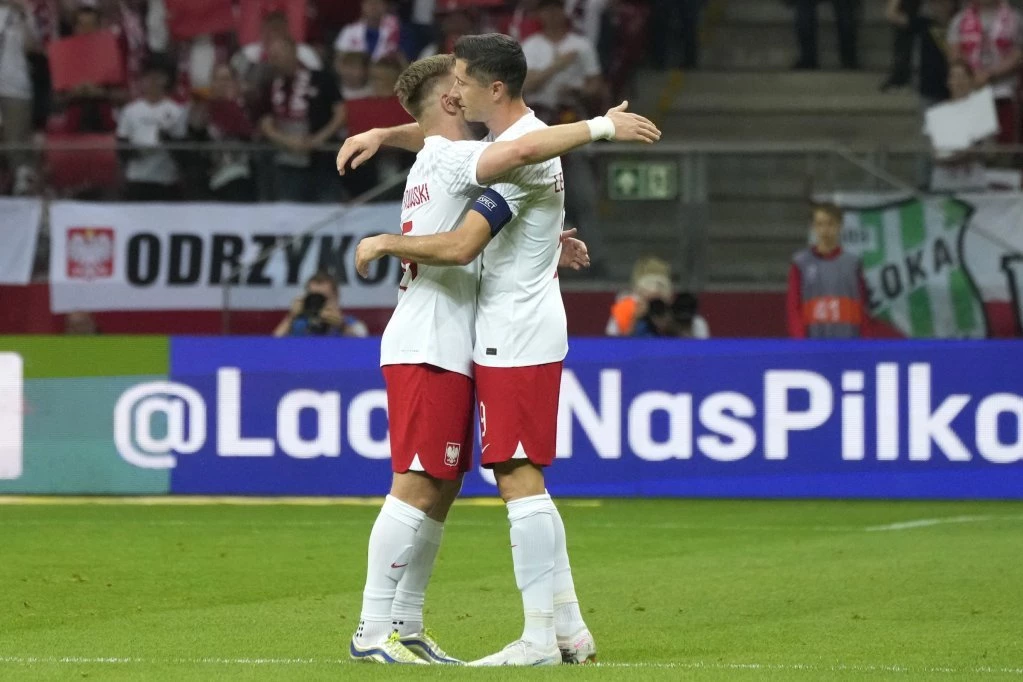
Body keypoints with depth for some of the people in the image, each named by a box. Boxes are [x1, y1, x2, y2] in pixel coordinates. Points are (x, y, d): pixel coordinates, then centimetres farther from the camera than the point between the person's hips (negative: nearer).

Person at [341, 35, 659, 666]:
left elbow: (458, 247, -25)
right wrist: (385, 135, 16)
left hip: (515, 343, -10)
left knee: (519, 481, -9)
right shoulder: (518, 136, 13)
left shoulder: (521, 154, -19)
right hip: (519, 337, 10)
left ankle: (539, 638, -8)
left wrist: (384, 244, -10)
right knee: (524, 483, 12)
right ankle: (569, 628, 14)